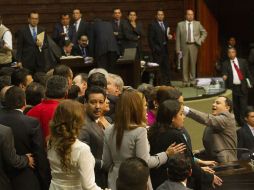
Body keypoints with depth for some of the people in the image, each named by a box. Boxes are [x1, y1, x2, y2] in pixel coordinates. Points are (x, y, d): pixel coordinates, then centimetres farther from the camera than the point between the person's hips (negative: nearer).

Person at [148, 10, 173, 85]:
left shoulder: (166, 24, 14)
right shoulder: (152, 25, -5)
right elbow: (150, 38, -8)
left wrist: (169, 36, -3)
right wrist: (154, 49, -13)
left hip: (165, 48, 6)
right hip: (157, 49, -6)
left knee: (167, 66, 6)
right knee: (158, 67, -4)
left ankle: (167, 83, 11)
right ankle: (158, 83, 2)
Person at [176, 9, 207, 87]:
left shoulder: (197, 23, 11)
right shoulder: (180, 24, 5)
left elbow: (204, 32, 18)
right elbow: (177, 37, 3)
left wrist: (200, 40, 1)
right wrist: (178, 49, -3)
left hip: (194, 46, 1)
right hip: (184, 46, -1)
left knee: (193, 63, 2)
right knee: (185, 64, -1)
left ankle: (192, 80, 10)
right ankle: (185, 82, 6)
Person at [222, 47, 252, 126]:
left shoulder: (243, 61, 7)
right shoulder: (225, 64, 4)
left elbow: (247, 73, 9)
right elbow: (224, 74, -4)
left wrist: (249, 83, 3)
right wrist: (224, 77, -26)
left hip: (243, 87, 0)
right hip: (232, 88, 0)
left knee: (243, 106, -5)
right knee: (235, 107, 4)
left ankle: (244, 122, -2)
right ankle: (239, 123, 12)